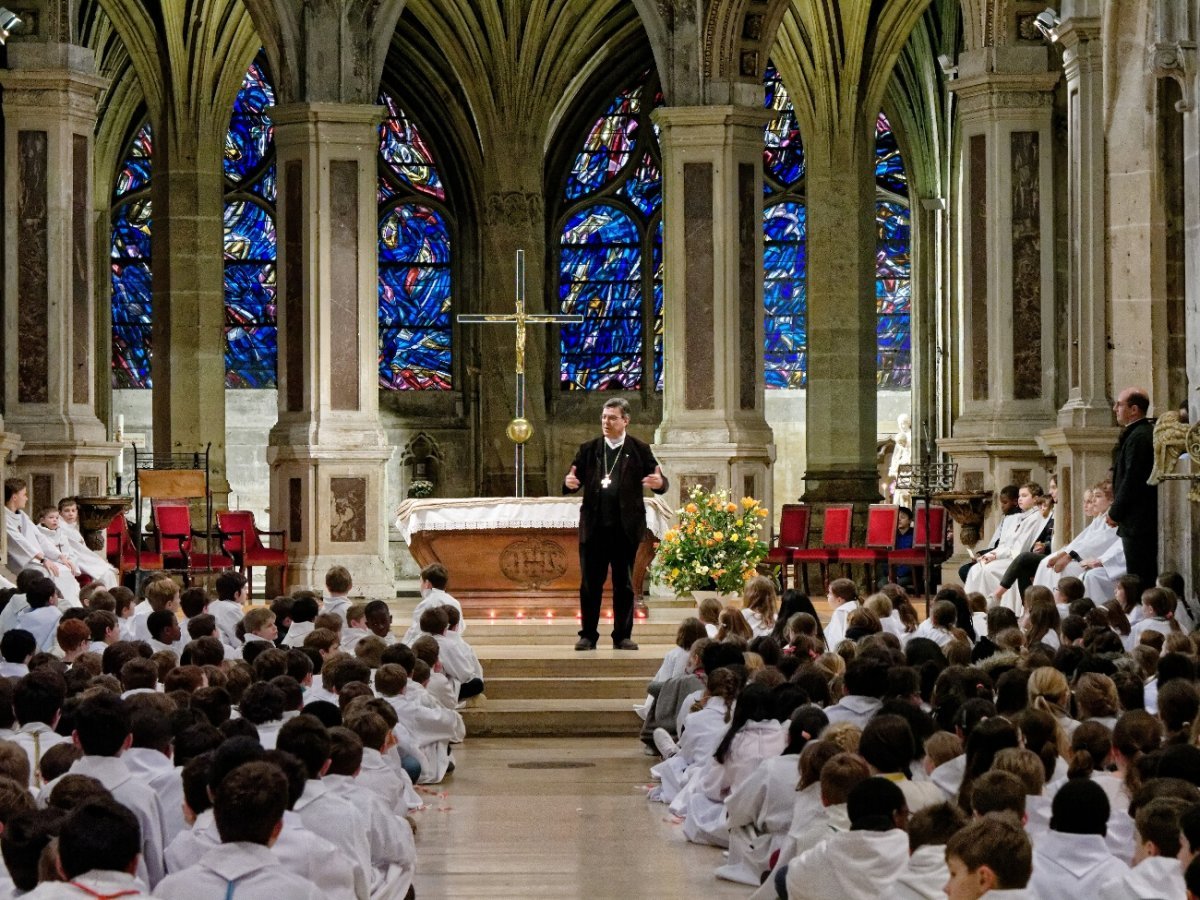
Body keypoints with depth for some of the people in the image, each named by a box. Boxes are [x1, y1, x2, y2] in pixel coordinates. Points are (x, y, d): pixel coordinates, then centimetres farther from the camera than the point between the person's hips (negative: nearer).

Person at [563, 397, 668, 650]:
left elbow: (659, 481, 1)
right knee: (590, 584, 3)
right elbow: (574, 481, 8)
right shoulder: (589, 449, 9)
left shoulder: (639, 449, 4)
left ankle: (622, 636, 11)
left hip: (626, 529, -1)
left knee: (624, 584, 4)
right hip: (594, 527, 1)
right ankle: (588, 635, 10)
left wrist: (659, 483, -23)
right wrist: (569, 483, -16)